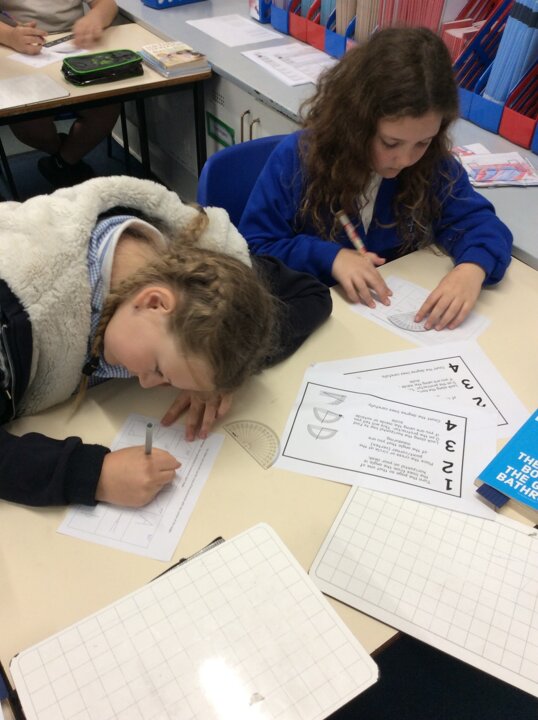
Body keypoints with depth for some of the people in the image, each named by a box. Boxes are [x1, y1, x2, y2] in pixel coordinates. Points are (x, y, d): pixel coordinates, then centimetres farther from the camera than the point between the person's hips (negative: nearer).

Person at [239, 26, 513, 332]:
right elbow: (252, 249, -10)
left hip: (400, 312, 2)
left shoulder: (433, 163, -5)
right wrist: (328, 257, -23)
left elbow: (477, 220, -2)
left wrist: (472, 268, -24)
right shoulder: (295, 159, -13)